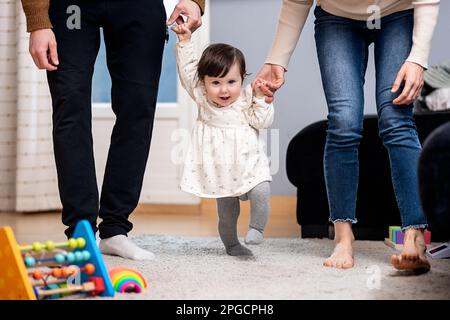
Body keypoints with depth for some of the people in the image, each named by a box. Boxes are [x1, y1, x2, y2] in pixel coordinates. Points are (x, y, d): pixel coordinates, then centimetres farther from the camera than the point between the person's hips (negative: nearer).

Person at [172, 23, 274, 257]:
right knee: (226, 209, 8)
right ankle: (231, 243, 28)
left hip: (249, 164, -1)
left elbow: (263, 121, -9)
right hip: (219, 169, 1)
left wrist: (260, 97, -18)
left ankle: (256, 228, -6)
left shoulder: (248, 99, -5)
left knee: (261, 192, -25)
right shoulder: (202, 98, -1)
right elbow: (187, 71, -3)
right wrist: (185, 42, -6)